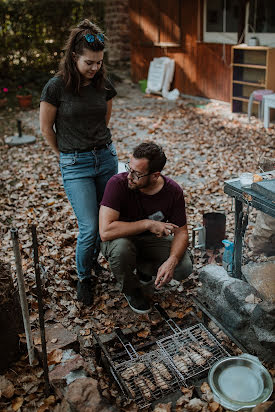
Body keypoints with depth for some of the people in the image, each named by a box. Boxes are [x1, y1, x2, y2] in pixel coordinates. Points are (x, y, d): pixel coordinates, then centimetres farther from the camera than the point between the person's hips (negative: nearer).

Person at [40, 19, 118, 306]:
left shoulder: (103, 85, 1)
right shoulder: (57, 86, -12)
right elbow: (46, 127, -2)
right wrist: (65, 155, 8)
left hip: (106, 157, 5)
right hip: (75, 164, -4)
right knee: (89, 228, -8)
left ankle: (94, 258, 41)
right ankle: (83, 278, 19)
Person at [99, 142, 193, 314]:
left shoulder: (173, 191, -18)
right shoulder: (118, 184, -29)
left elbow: (181, 232, -11)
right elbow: (105, 231, -37)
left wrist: (171, 261, -31)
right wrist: (148, 223, -35)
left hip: (152, 239, 3)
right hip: (121, 238, -2)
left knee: (184, 268, -20)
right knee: (121, 248, -38)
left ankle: (142, 267, 13)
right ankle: (131, 289, -3)